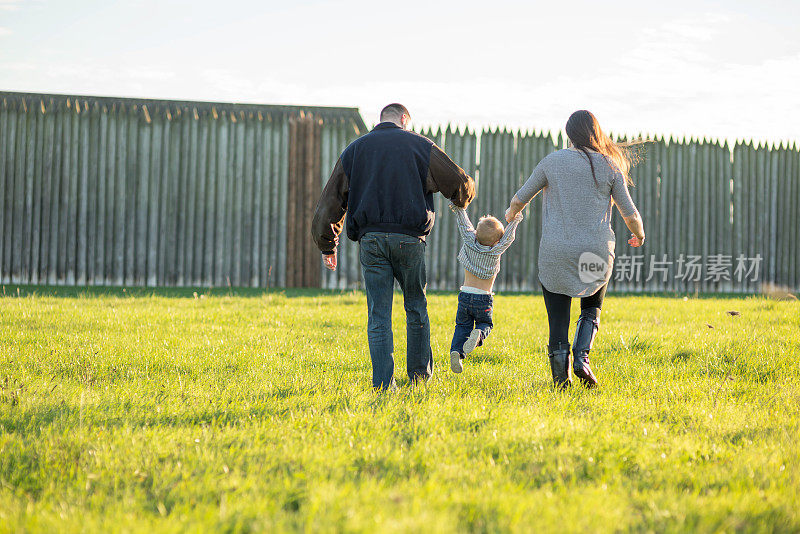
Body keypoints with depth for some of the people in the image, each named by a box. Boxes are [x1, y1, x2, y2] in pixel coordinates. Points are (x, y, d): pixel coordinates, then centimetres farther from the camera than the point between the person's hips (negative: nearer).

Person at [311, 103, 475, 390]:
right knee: (416, 307, 17)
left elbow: (330, 201, 14)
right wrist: (461, 201, 32)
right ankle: (420, 374, 23)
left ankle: (382, 384, -4)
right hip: (409, 237, -1)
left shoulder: (353, 151, 15)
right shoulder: (420, 146, 7)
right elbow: (461, 183, 8)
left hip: (370, 239, 1)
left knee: (378, 315, 2)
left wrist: (327, 246, 21)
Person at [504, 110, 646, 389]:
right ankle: (582, 357, -1)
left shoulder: (553, 162, 0)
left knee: (558, 320, 8)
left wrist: (511, 213, 32)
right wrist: (639, 235, 25)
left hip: (556, 253, -1)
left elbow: (520, 199, 9)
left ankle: (561, 378, 1)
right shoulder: (610, 167, 0)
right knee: (592, 309, 21)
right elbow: (629, 212, 3)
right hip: (597, 251, 1)